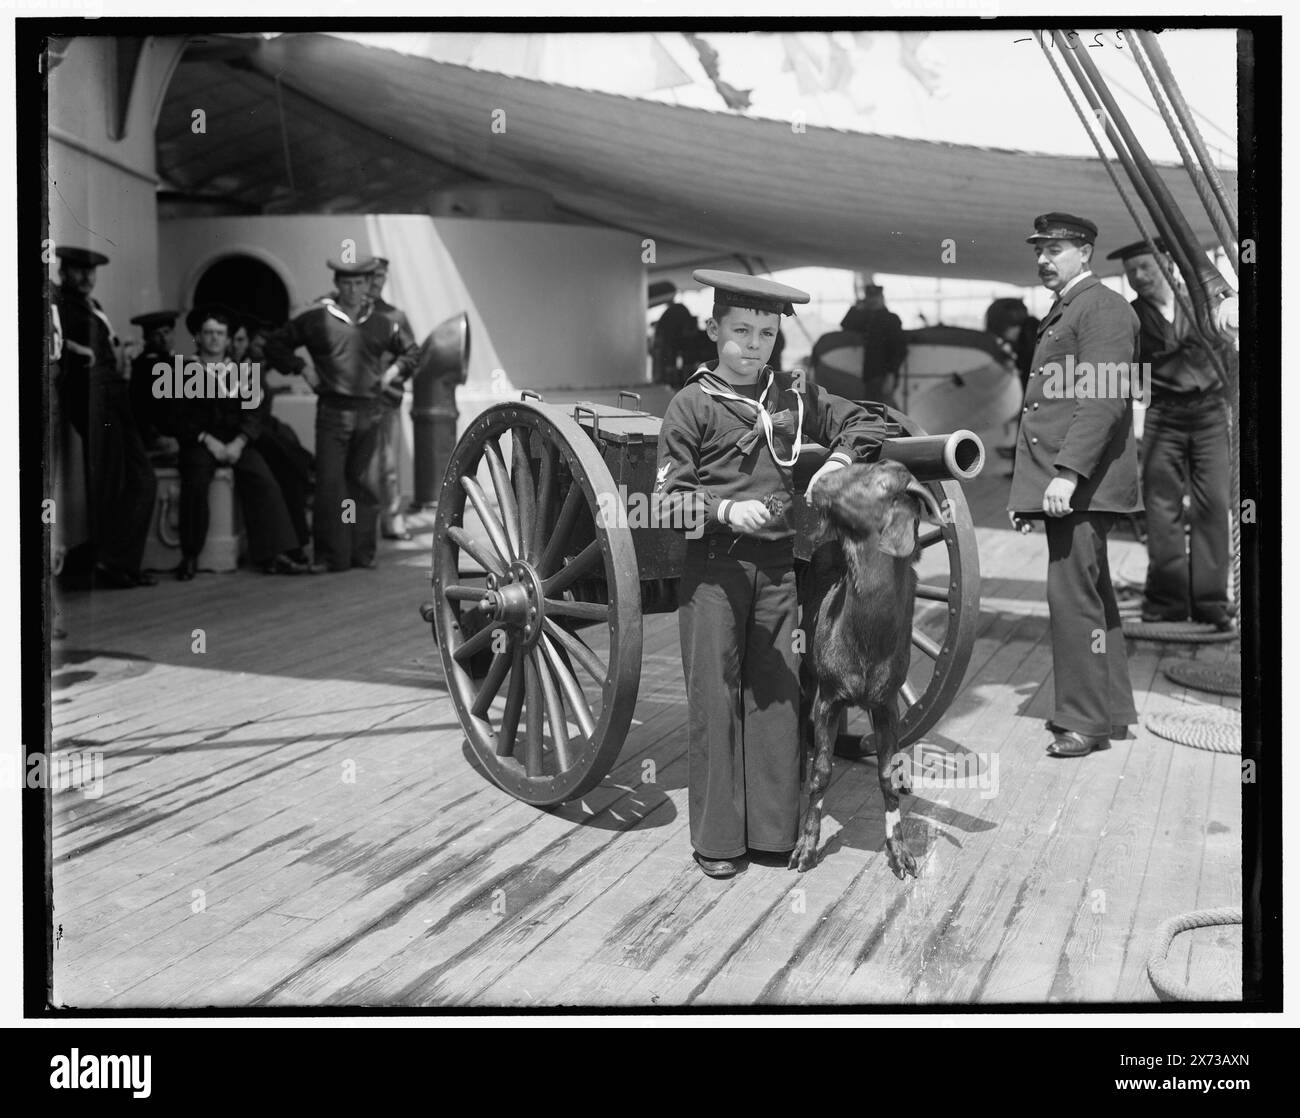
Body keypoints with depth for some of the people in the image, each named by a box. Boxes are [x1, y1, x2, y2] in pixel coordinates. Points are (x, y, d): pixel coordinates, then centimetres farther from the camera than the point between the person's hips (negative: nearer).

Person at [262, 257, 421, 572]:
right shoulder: (316, 318, 1)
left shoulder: (381, 323, 10)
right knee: (329, 484, -6)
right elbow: (275, 344, 9)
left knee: (365, 483, 6)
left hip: (369, 412, 3)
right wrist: (303, 370, 0)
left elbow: (411, 351, 25)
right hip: (333, 411, -3)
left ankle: (363, 553, 15)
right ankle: (329, 555, 1)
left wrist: (394, 371, 9)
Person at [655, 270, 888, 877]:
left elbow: (865, 424, 18)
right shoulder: (693, 403, -3)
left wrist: (839, 459, 0)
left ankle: (773, 826, 17)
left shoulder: (794, 395, 8)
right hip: (713, 567, -3)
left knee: (776, 692, 6)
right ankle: (716, 837, 11)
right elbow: (667, 498, -5)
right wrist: (726, 510, -20)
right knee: (715, 696, 1)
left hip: (778, 563, 4)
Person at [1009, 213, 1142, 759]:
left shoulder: (1103, 309, -8)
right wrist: (1028, 489, 19)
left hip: (1083, 483, -10)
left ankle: (1084, 720, -1)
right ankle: (1112, 709, 23)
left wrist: (1068, 473, -26)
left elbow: (1103, 400, -18)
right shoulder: (1059, 313, 22)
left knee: (1072, 595, -9)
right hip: (1059, 482, 10)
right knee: (1092, 596, 14)